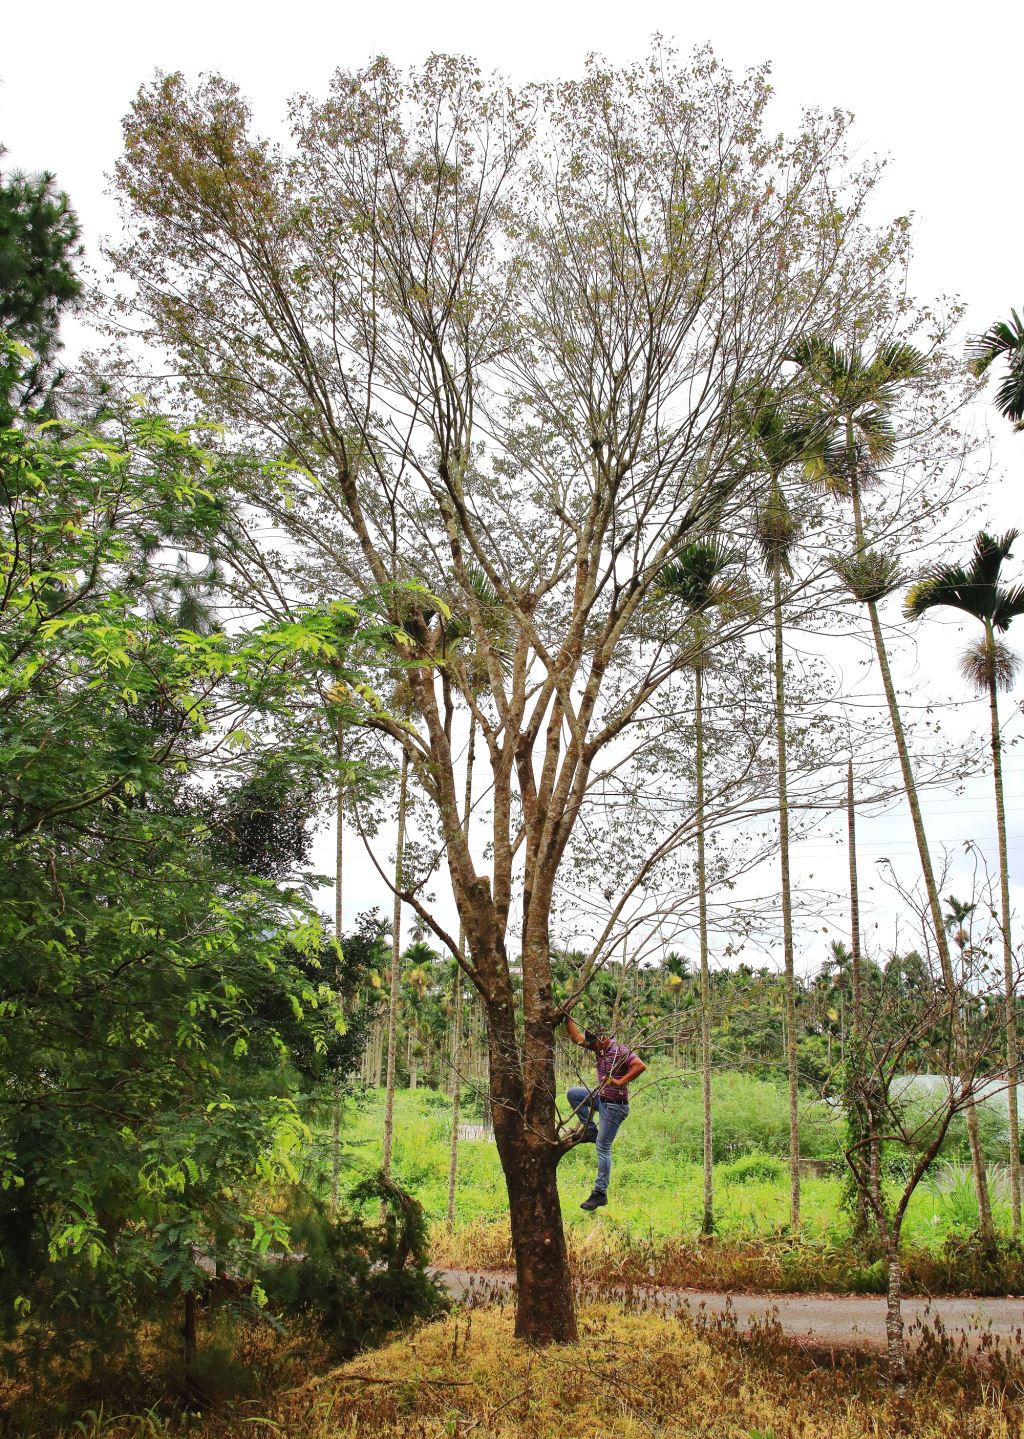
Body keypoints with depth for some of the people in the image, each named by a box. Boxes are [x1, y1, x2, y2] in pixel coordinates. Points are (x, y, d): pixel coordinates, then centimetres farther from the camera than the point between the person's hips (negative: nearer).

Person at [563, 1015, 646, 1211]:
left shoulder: (620, 1051, -22)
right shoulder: (599, 1047, 5)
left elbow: (640, 1066, -34)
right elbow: (577, 1037, 12)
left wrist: (620, 1082, -31)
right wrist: (567, 1018, 5)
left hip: (614, 1106, -9)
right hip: (600, 1098, 9)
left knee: (603, 1148, -7)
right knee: (573, 1093, 8)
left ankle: (600, 1193, -2)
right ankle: (591, 1130, 10)